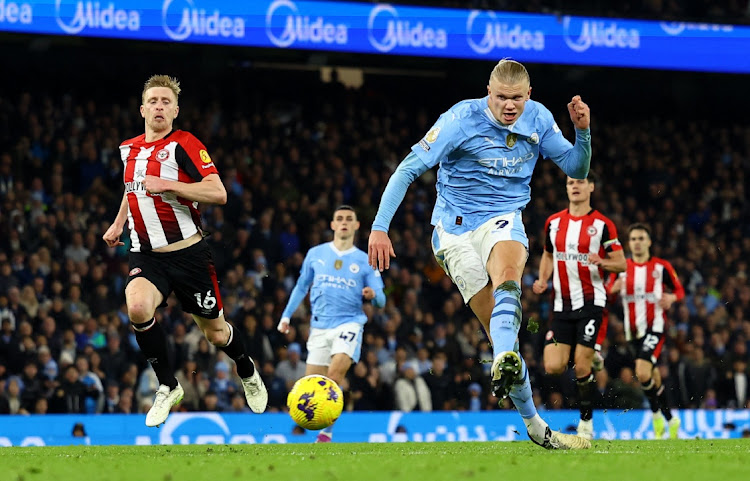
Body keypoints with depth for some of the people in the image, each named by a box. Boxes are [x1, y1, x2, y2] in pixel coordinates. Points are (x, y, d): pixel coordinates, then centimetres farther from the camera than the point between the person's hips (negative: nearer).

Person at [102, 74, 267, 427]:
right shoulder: (128, 149, 9)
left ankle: (248, 373, 44)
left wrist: (168, 184, -24)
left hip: (187, 252, -3)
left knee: (215, 334, 8)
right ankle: (167, 386, -10)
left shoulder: (184, 144, -10)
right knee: (138, 307, -28)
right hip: (146, 255, 3)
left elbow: (218, 193, -20)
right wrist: (118, 223, 21)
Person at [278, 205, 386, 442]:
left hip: (349, 323, -3)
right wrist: (287, 315, 14)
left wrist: (373, 294, -20)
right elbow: (301, 286, 20)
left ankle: (326, 432, -22)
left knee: (335, 372, -25)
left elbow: (380, 300, 3)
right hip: (320, 326, 3)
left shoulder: (365, 261, 6)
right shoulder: (315, 254, 10)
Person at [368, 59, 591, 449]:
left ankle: (504, 361, -58)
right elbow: (408, 170, -12)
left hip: (503, 219, 2)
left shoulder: (538, 119, 0)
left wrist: (583, 132, -12)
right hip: (456, 228, -2)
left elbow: (576, 170, 8)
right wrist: (379, 228, -19)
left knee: (507, 275, -35)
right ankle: (533, 425, -11)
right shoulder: (462, 119, -14)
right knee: (499, 324, -11)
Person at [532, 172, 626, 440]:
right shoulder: (553, 222, 10)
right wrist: (542, 280, 6)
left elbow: (621, 263, -1)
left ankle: (586, 422, 9)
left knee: (582, 368, -8)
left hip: (591, 302, -4)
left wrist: (601, 262, -22)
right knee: (553, 367, -10)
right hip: (562, 305, 4)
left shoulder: (602, 224, -3)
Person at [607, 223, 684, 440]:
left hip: (655, 327, -4)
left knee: (643, 373, -22)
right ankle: (671, 419, 27)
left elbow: (679, 290, 7)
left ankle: (657, 413, -2)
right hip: (633, 330, 4)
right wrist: (614, 289, -15)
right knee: (653, 377, 11)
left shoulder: (661, 267, -1)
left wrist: (671, 297, -15)